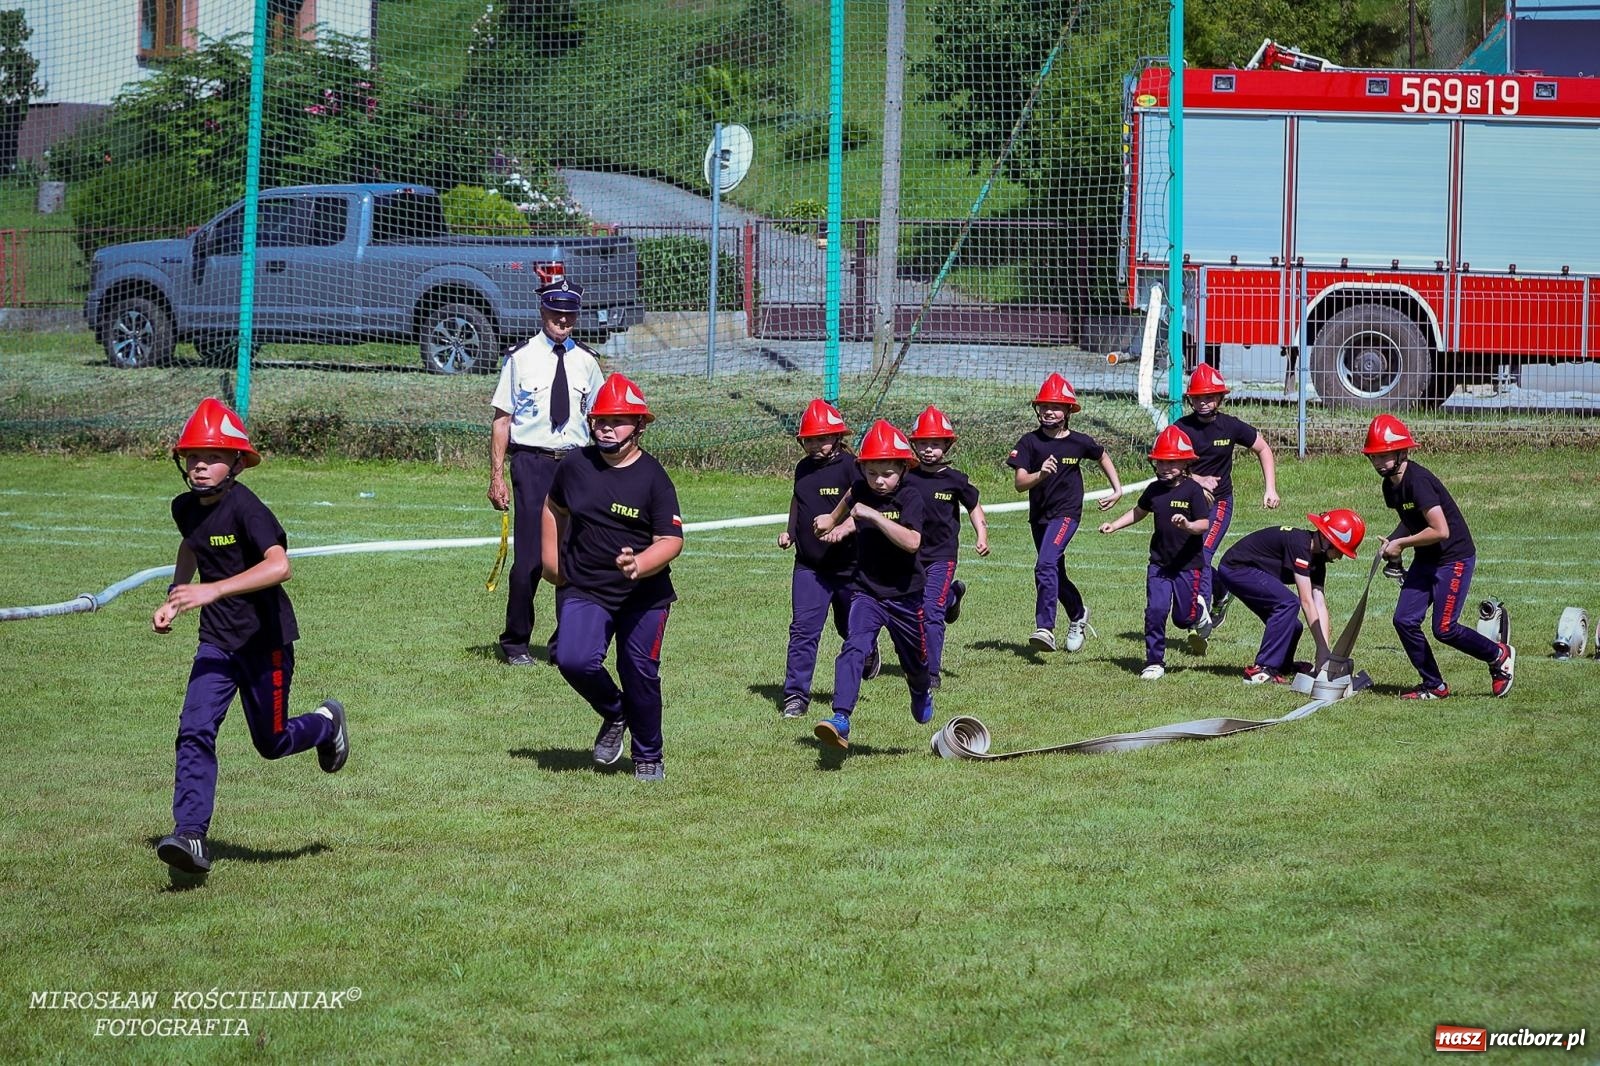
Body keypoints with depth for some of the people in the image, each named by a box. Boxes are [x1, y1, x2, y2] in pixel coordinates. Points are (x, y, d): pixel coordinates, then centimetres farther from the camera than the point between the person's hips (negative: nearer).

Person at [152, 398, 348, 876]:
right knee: (195, 731, -12)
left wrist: (214, 590, -44)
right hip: (216, 641, 5)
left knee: (271, 743, 10)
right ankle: (190, 836, -15)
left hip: (265, 639, -5)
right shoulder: (186, 507, 1)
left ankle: (326, 724, 42)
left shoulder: (246, 508, -22)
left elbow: (278, 566, -38)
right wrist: (174, 598, 15)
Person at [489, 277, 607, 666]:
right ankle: (515, 643, 7)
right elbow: (501, 419, 0)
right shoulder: (521, 358, 0)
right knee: (530, 557, -6)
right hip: (532, 462, -3)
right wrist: (497, 476, -6)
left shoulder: (586, 362, 10)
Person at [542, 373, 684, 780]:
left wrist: (639, 565, -31)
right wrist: (551, 560, 17)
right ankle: (613, 714, 12)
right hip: (582, 590, 2)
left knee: (640, 672, 0)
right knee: (574, 660, -19)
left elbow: (671, 540, -13)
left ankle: (648, 757, 22)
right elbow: (554, 507, 21)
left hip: (644, 594, -2)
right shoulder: (576, 465, 2)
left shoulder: (653, 478, -9)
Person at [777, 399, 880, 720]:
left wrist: (842, 529, -30)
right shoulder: (803, 469, 8)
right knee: (803, 629, -7)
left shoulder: (850, 467, -10)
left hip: (848, 564, -3)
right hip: (809, 565, 4)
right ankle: (796, 695, -6)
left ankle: (868, 652, 50)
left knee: (850, 627, 15)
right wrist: (790, 531, 11)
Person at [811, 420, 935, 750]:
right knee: (854, 647, -24)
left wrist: (873, 515, -35)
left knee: (915, 659, 19)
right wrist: (834, 519, 41)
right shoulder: (862, 490, -3)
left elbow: (912, 541, -32)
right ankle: (841, 719, -36)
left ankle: (921, 695, 56)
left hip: (905, 596, -2)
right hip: (867, 592, 2)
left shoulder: (910, 497, -16)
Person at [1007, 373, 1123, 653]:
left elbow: (1103, 457, 17)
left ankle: (1045, 628, -30)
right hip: (1039, 515, 4)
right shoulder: (1030, 443, -5)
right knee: (1056, 575, 17)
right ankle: (1078, 614, 44)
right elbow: (1019, 483, -13)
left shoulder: (1079, 442, -4)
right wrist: (1040, 475, -32)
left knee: (1046, 566, -24)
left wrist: (1117, 489, 12)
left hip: (1067, 512, -4)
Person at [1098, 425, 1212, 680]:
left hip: (1187, 563, -4)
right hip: (1159, 563, 4)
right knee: (1155, 611, -7)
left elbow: (1204, 524, -15)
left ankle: (1198, 608, 39)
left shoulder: (1192, 490, -10)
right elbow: (1139, 511, 23)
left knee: (1183, 618, 2)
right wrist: (1114, 525, 15)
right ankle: (1154, 662, 3)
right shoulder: (1154, 490, 5)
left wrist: (1188, 525, -35)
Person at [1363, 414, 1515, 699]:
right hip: (1426, 559, 9)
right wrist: (1392, 541, 1)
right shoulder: (1390, 485, 4)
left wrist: (1401, 543, -17)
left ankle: (1499, 655, 13)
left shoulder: (1417, 480, -25)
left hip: (1455, 557, -9)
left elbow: (1440, 531, -28)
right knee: (1405, 621, -1)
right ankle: (1434, 686, 11)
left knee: (1444, 629, -11)